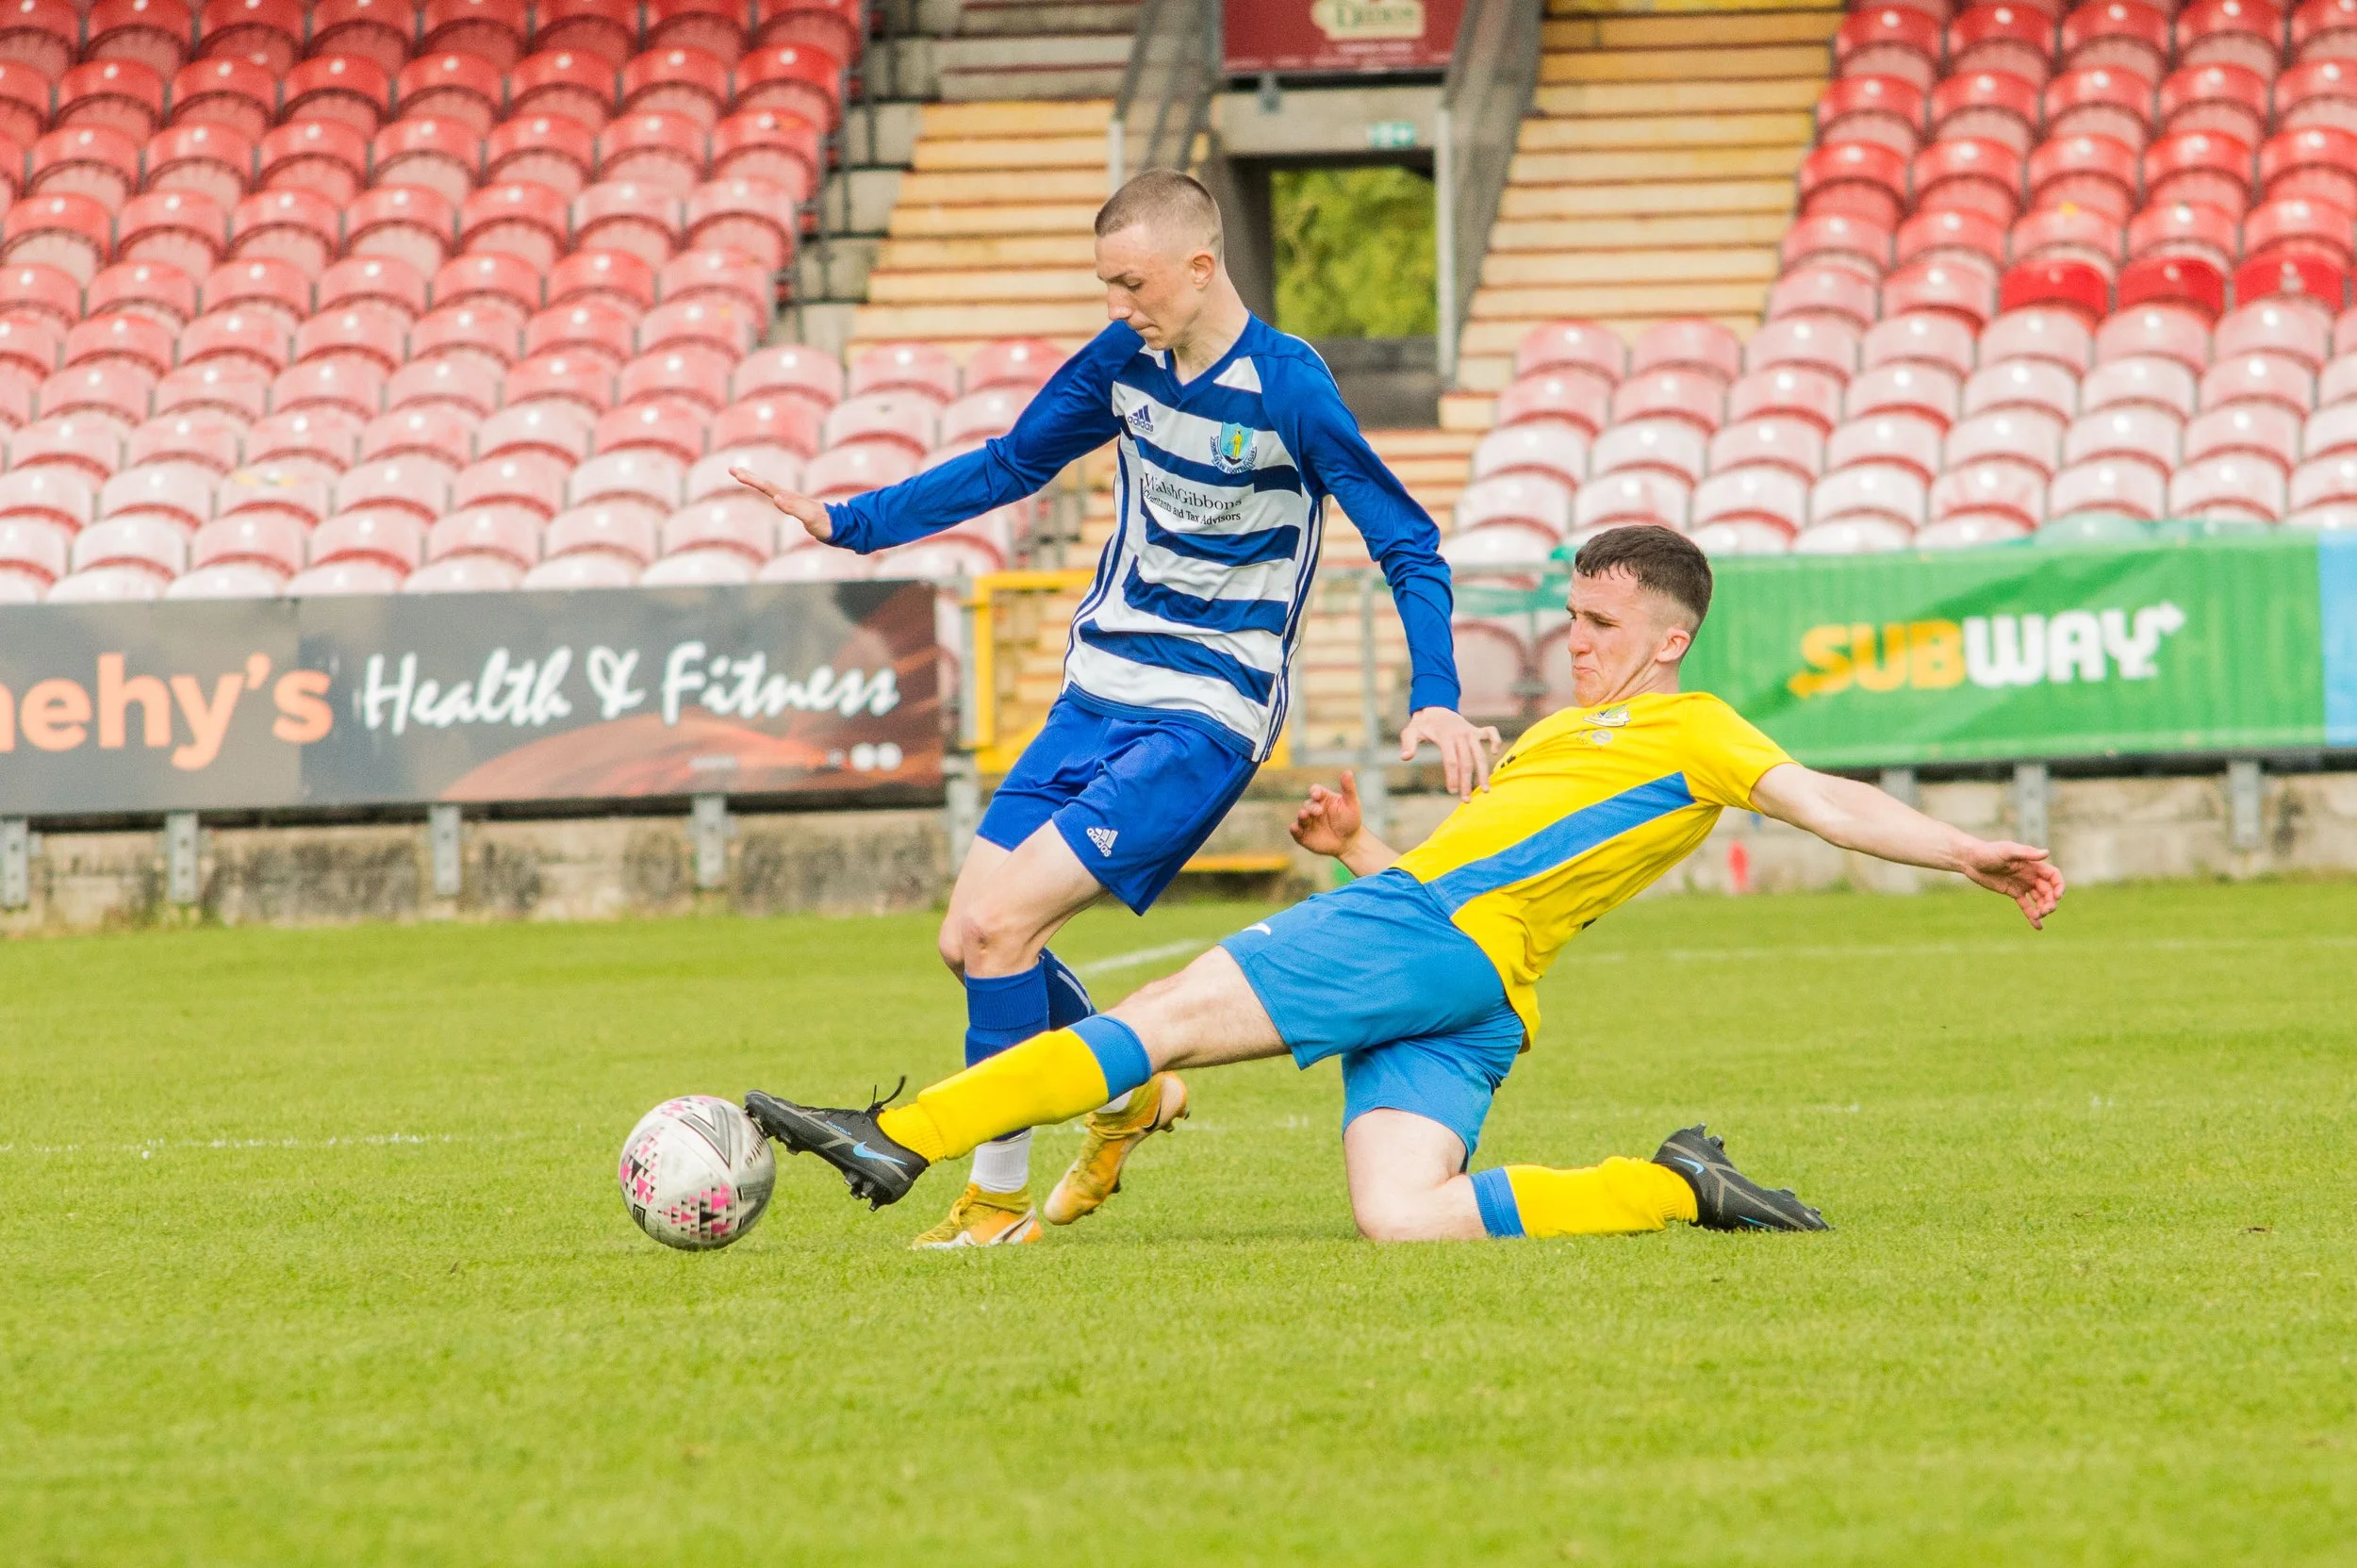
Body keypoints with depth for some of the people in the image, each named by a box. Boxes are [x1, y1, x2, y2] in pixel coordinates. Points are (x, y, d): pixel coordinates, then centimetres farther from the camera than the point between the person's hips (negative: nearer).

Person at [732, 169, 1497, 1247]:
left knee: (999, 923, -18)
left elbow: (1407, 544, -13)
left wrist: (1435, 701, -25)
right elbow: (1009, 467, 18)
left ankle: (998, 1200, -4)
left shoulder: (1286, 390, -17)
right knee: (966, 943, 3)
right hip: (1097, 696, 7)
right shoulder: (1126, 360, 3)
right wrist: (845, 523, 15)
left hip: (1205, 717, -7)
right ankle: (1130, 1093, 29)